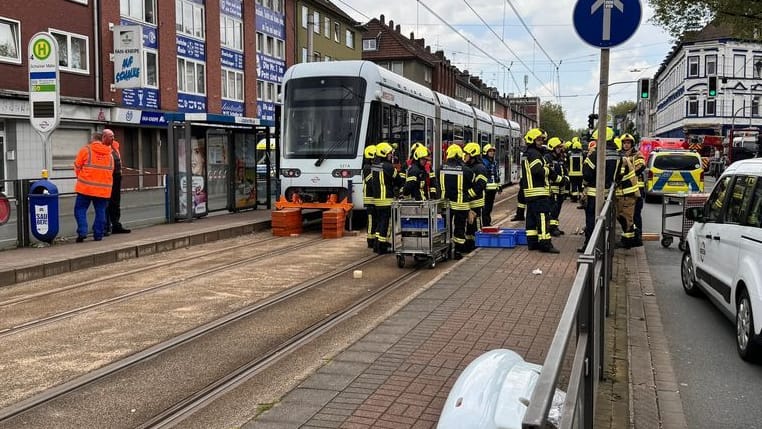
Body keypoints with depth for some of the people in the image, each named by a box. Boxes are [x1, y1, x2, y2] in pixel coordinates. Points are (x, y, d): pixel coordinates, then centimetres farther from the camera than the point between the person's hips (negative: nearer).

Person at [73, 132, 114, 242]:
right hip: (104, 189, 3)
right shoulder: (109, 154, 11)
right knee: (100, 211, 9)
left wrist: (80, 178, 16)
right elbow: (111, 171, 11)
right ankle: (98, 235, 9)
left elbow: (77, 166, 0)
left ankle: (82, 232, -7)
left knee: (80, 209, 5)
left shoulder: (86, 149, -2)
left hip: (86, 187, -3)